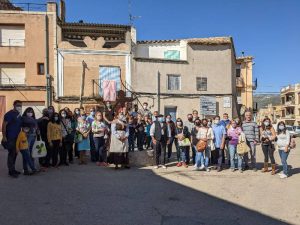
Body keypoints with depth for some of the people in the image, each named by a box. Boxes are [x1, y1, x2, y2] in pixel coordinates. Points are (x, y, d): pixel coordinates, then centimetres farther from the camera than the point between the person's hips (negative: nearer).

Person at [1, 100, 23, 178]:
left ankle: (13, 169, 22)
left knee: (15, 153, 13)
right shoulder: (9, 114, -12)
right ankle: (11, 171, 1)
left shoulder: (19, 115, 12)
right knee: (11, 153, -5)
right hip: (10, 138, -8)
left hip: (17, 138, 8)